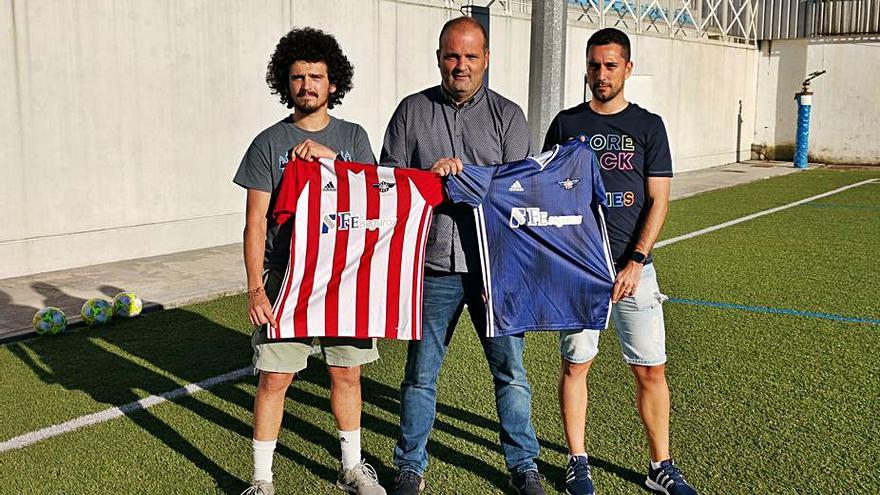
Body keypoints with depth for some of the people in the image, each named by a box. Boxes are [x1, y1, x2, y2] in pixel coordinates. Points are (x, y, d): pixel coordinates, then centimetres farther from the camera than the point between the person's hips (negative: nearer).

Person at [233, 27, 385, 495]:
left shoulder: (352, 137, 7)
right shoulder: (269, 143, 0)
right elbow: (255, 223, -3)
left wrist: (329, 157, -15)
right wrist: (256, 287, -11)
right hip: (285, 280, -2)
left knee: (347, 374, 11)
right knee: (274, 379, 1)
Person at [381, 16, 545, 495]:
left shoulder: (507, 114, 5)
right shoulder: (412, 110, 7)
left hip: (495, 265, 0)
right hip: (433, 265, 1)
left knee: (510, 370, 6)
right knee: (420, 372, 9)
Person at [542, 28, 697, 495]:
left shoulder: (648, 126, 5)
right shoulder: (566, 124, 6)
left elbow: (657, 201, 0)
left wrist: (636, 261, -11)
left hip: (633, 266, 0)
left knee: (651, 369, 3)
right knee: (575, 363, 5)